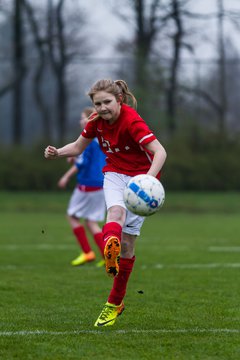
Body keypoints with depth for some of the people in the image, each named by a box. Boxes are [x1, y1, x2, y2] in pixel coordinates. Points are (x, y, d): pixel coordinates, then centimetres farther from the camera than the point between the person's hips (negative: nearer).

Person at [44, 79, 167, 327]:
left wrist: (149, 178, -50)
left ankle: (115, 303, 8)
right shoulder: (97, 121, -5)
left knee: (128, 241, -3)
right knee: (115, 211, -33)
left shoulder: (132, 121, -24)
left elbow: (160, 152, -33)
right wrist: (57, 153, -9)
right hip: (114, 173, 3)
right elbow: (78, 146, 12)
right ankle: (110, 251, -67)